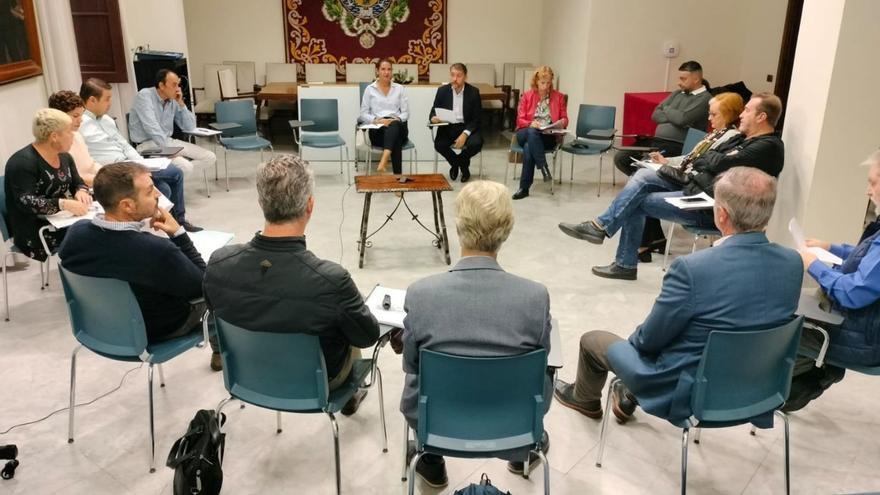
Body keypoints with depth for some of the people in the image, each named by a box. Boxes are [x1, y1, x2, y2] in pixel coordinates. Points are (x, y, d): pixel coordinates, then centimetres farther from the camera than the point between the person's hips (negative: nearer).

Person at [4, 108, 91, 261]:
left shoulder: (64, 157, 12)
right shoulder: (23, 162, -14)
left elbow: (78, 183, 16)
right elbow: (25, 202, -22)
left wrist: (81, 191, -8)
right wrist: (64, 204, -34)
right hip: (36, 232, -8)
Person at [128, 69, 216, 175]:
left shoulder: (173, 101, 7)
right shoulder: (145, 96, -12)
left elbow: (190, 127, 7)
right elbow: (153, 128, -24)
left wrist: (181, 104, -4)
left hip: (169, 141, 8)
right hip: (148, 144, -8)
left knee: (210, 158, -5)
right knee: (185, 167, -32)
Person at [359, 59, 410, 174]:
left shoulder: (399, 88, 14)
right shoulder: (369, 89, 10)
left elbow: (406, 112, 9)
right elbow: (363, 114, 6)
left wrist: (397, 119, -14)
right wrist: (376, 120, -15)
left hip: (398, 127, 1)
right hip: (378, 129, -1)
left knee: (394, 125, -41)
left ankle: (383, 160, -60)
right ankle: (398, 175, -44)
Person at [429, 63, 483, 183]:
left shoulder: (473, 92, -3)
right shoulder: (442, 90, 2)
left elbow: (476, 119, -5)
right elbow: (433, 112, 7)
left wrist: (465, 134, -22)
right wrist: (433, 117, -20)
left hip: (466, 127, -1)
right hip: (447, 126, 1)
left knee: (476, 143, -31)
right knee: (439, 145, -30)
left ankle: (462, 163, 6)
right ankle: (455, 164, 6)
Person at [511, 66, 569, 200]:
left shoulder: (559, 97, 13)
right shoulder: (527, 96, 11)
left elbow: (564, 119, 14)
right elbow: (520, 120, 7)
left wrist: (562, 122, -11)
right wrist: (531, 124, -15)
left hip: (548, 135, -1)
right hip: (525, 133, 1)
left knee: (528, 147, -34)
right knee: (532, 132, -39)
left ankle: (524, 188, -33)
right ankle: (544, 168, -44)